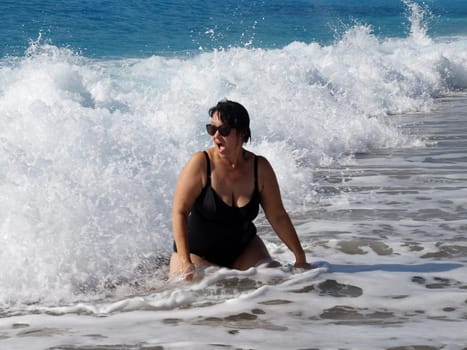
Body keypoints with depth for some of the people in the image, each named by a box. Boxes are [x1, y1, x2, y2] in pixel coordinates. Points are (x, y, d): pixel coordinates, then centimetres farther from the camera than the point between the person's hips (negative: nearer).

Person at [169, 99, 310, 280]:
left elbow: (278, 217, 0)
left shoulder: (260, 167, -8)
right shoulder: (201, 163, -18)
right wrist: (185, 263, -26)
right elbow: (179, 212, -18)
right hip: (198, 251, -3)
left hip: (243, 248, 3)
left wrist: (300, 258, 0)